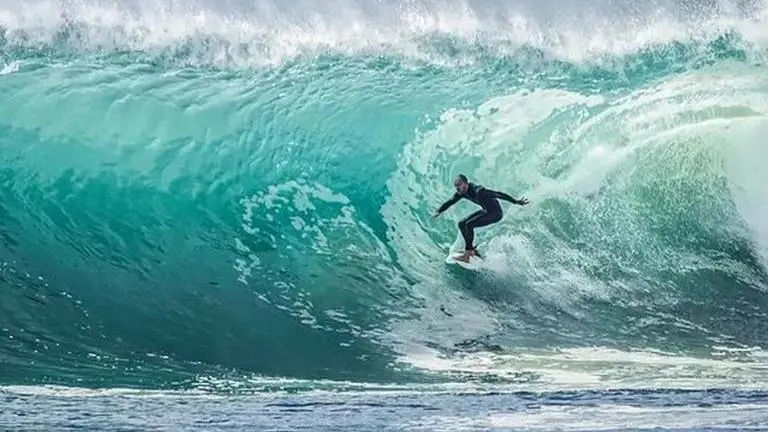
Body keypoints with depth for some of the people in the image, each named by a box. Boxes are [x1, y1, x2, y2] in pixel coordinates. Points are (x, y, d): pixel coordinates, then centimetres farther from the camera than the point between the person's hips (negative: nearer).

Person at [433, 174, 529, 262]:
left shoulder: (478, 190, -31)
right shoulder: (462, 192, -6)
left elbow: (497, 194, -32)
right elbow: (450, 202, 8)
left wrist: (516, 202, -33)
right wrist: (438, 211, 0)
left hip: (495, 213, -9)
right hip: (485, 211, 9)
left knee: (469, 224, -22)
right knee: (462, 224, 5)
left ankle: (467, 255, -19)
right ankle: (472, 250, 14)